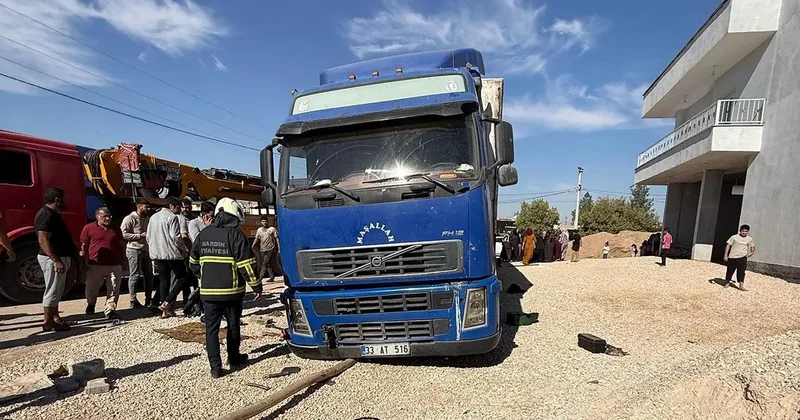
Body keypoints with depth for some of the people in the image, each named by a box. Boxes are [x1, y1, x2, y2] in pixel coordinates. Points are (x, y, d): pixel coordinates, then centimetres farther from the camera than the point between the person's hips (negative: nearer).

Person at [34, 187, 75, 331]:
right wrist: (57, 260, -27)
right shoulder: (47, 215, -17)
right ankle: (48, 322, 6)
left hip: (59, 258, 11)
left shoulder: (52, 214, 15)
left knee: (55, 291, 16)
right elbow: (43, 240, -24)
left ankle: (55, 318, 24)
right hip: (53, 259, -11)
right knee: (52, 291, -2)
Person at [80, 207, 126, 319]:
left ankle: (110, 310, 8)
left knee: (114, 290, 0)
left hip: (114, 265, 2)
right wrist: (83, 262, -3)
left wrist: (123, 260, 16)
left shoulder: (115, 229, 14)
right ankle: (90, 305, 38)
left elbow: (120, 246, 19)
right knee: (92, 288, 10)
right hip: (95, 265, -2)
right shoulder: (88, 228, 2)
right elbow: (83, 246, 3)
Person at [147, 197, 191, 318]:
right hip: (172, 253, -8)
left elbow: (148, 237, 20)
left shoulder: (153, 217, 17)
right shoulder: (172, 217, -8)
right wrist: (183, 249, -3)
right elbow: (175, 236, -16)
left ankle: (165, 311, 12)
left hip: (157, 254, 8)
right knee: (182, 277, 2)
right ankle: (166, 303, -9)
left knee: (163, 281, 11)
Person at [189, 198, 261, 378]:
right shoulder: (236, 234, -12)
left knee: (211, 328, 10)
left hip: (208, 292, 3)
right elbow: (247, 264, -15)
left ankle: (215, 367, 11)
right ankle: (234, 359, 30)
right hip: (232, 291, -3)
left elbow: (194, 262, 14)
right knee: (233, 326, 15)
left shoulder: (203, 234, 5)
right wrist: (256, 285, -6)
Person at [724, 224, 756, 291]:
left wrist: (751, 252, 8)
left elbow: (752, 247, 24)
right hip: (732, 257, -1)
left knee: (741, 271, -6)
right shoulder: (734, 237, -2)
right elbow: (728, 245, -2)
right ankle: (727, 282, 24)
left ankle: (741, 286, -5)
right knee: (730, 270, 7)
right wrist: (726, 255, -6)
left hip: (742, 257, 1)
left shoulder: (749, 239, 7)